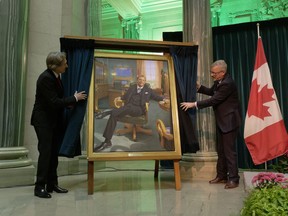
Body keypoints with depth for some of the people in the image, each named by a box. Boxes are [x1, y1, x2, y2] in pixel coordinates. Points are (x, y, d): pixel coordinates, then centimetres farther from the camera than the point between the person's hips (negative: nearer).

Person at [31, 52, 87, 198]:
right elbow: (54, 102, -24)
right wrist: (74, 98, -16)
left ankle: (52, 184, 19)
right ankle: (39, 187, 7)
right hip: (43, 120, -8)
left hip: (53, 120, 9)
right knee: (45, 152, -5)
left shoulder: (54, 76, 6)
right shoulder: (45, 78, -21)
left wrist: (68, 102, -3)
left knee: (54, 152, 10)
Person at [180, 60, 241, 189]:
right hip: (221, 121, 10)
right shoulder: (219, 81, 6)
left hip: (229, 121, -10)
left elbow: (214, 100, -27)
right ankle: (221, 176, 25)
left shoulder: (228, 84, -23)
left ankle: (233, 179, 8)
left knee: (229, 150, -4)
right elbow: (211, 92, 21)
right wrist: (199, 87, 6)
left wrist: (194, 104, -25)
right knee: (220, 150, 15)